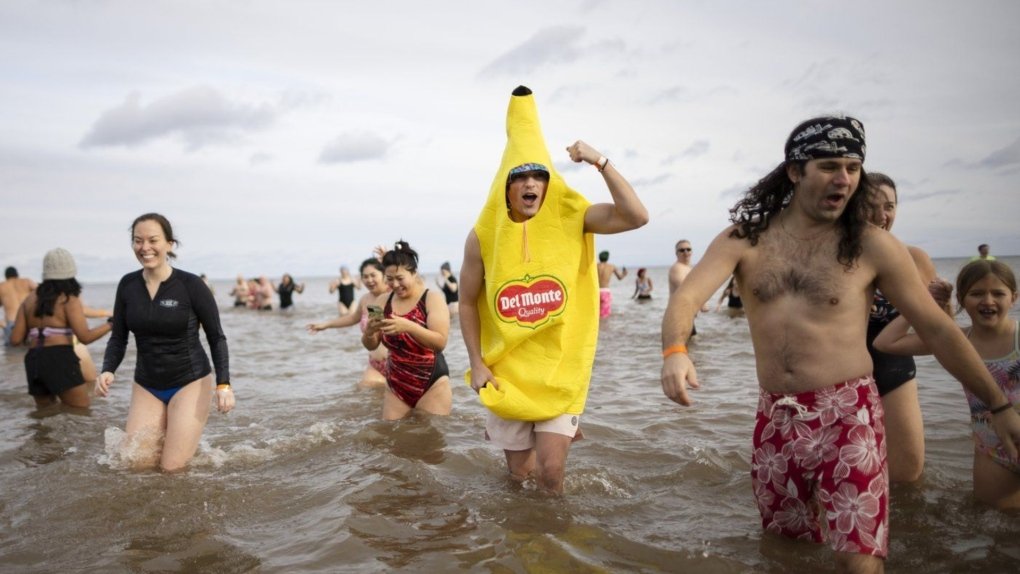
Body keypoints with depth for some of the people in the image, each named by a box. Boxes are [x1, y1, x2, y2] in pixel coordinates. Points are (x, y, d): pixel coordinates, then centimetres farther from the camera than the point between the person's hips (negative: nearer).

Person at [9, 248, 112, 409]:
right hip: (60, 359, -7)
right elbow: (85, 336, -13)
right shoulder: (69, 300, -3)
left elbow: (15, 339, 9)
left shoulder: (29, 300, 15)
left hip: (33, 361, 7)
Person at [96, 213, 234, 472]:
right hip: (146, 385, 4)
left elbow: (217, 337, -8)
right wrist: (107, 370, -12)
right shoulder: (127, 285, -2)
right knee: (137, 464, 1)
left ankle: (189, 440, 27)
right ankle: (166, 435, 30)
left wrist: (223, 384, -18)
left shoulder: (191, 285, -14)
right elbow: (118, 338, 7)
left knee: (172, 466, -5)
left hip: (190, 382, -4)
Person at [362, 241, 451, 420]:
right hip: (396, 385, 4)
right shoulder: (382, 301, 2)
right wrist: (369, 332, -20)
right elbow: (371, 346, 4)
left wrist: (408, 326, -35)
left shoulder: (432, 298, -10)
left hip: (431, 384, -4)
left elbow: (440, 342, -21)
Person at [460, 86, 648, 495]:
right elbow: (467, 302, 2)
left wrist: (601, 163, -24)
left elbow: (636, 216, -19)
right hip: (507, 371, 1)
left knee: (550, 471, -7)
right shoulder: (483, 236, -8)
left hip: (559, 369, -1)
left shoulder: (570, 219, -8)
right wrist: (476, 363, -2)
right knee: (518, 474, 13)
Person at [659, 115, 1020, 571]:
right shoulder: (743, 239, -2)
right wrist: (675, 351, -35)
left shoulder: (872, 246, -4)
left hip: (849, 415, -2)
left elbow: (937, 329, 2)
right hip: (776, 417, 2)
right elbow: (686, 297, -14)